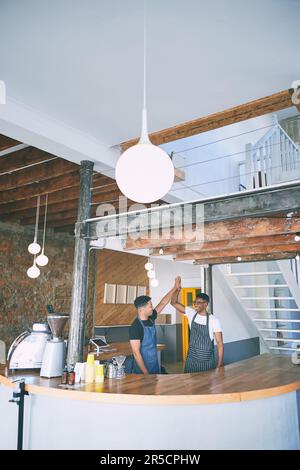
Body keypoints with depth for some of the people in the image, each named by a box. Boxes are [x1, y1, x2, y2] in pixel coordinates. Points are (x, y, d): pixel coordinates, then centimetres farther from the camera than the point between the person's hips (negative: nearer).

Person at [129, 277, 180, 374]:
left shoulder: (151, 319, 1)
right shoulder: (135, 327, -21)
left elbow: (163, 303, 10)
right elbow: (136, 353, -21)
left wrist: (175, 288, 12)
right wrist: (145, 373, -21)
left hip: (155, 366, 8)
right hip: (142, 369, -8)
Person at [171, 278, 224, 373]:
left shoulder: (214, 321, -11)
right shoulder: (191, 313, -1)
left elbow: (220, 343, -9)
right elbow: (174, 302, -2)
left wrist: (220, 364, -12)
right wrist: (177, 289, -19)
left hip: (207, 361, -3)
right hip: (191, 360, 3)